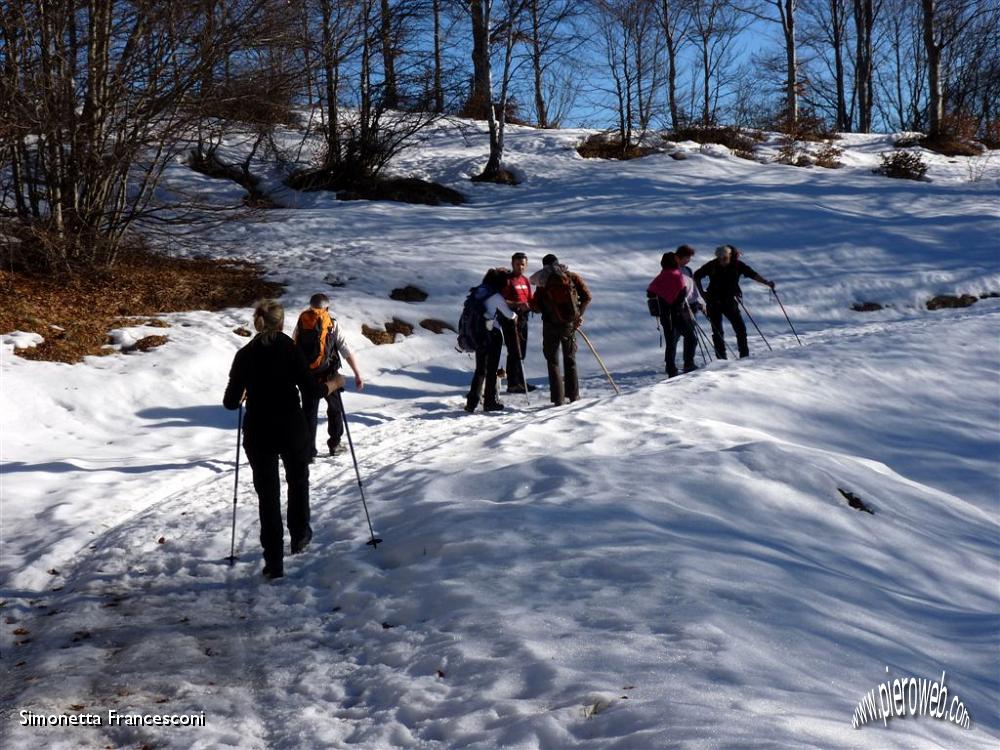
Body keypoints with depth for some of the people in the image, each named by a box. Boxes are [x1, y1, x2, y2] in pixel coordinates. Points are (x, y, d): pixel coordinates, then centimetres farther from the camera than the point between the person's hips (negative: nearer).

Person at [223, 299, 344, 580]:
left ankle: (273, 562, 5)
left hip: (257, 432, 1)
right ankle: (299, 536, 39)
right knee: (298, 481, 25)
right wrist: (334, 383, 7)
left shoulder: (244, 355, -2)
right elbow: (311, 390, -12)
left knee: (267, 494, 7)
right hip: (292, 429, -1)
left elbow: (230, 402, -3)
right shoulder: (289, 349, -8)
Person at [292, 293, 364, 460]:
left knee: (309, 412, 7)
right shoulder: (332, 324, -6)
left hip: (306, 375, 2)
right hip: (328, 374, -2)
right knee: (335, 408, 20)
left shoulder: (301, 323, 4)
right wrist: (357, 374, -7)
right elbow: (346, 351, -9)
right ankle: (334, 444, 28)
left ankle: (308, 451, 3)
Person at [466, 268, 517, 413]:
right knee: (491, 369, 5)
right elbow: (508, 314, -2)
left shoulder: (478, 292, 5)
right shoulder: (496, 296, -13)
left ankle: (472, 402, 10)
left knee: (480, 369, 13)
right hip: (492, 335, -6)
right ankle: (490, 402, 10)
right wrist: (514, 315, 20)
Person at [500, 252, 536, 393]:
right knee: (514, 352, -9)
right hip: (510, 319, -8)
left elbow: (529, 300, 23)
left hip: (523, 318, 8)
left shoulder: (525, 280, 16)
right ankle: (512, 384, -5)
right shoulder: (507, 280, -8)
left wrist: (529, 305, 1)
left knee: (521, 352, 13)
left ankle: (520, 382, 22)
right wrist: (517, 305, -25)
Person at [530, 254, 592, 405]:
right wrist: (579, 314, 4)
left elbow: (535, 306, -5)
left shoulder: (542, 282, -2)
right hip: (570, 324, 2)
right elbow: (587, 296, -4)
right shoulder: (572, 277, 2)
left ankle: (558, 397, -2)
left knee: (552, 361, 6)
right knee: (570, 359, 16)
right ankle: (573, 395, 16)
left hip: (551, 325, -2)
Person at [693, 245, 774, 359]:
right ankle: (721, 357, 10)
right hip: (714, 303, -1)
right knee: (717, 331, 2)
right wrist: (702, 292, -2)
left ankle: (744, 355, 4)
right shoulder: (712, 266, -9)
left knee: (740, 328, -7)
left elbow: (753, 275, -9)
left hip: (730, 302, 1)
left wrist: (767, 283, -23)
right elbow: (697, 276, 4)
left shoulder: (737, 265, -7)